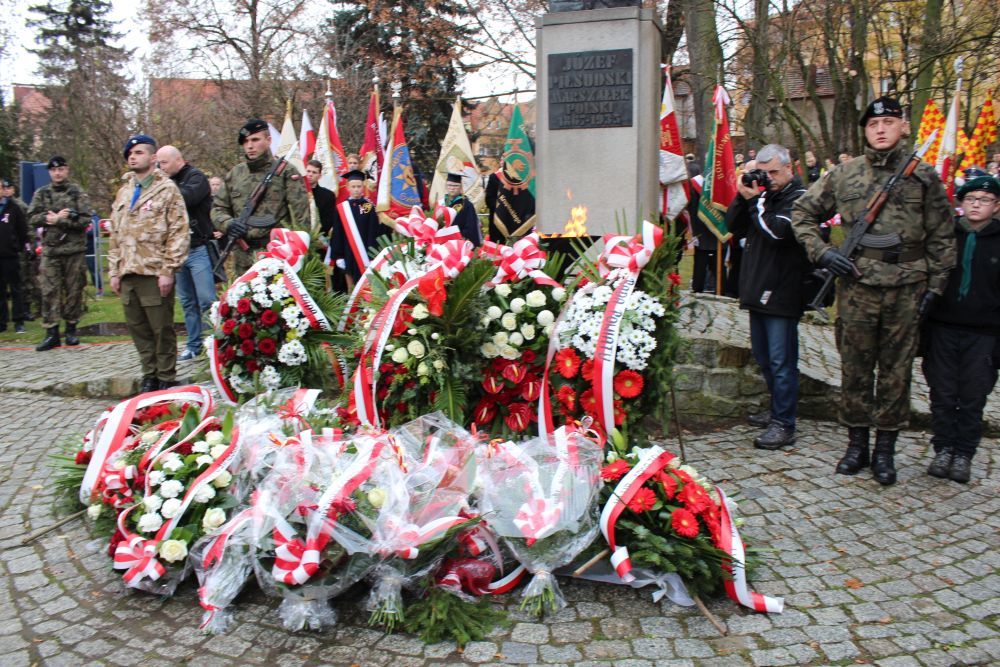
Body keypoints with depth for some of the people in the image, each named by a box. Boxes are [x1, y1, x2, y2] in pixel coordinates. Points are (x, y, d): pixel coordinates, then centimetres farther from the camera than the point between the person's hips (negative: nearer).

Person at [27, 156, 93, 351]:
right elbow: (32, 218, 2)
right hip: (50, 250, 2)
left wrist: (57, 220, -13)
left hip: (75, 250, -2)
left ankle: (71, 329, 16)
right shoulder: (41, 194, 11)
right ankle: (51, 333, 1)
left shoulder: (78, 193, 3)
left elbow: (85, 219, -9)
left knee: (74, 290, 4)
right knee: (49, 292, -2)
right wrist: (53, 218, -11)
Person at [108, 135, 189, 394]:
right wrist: (114, 271, 15)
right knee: (138, 329, 10)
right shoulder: (124, 192, 20)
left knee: (162, 329, 0)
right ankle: (149, 376, 22)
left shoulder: (167, 189, -1)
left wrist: (168, 270, -14)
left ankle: (166, 379, 11)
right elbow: (115, 235, 23)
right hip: (128, 274, 7)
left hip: (154, 273, -6)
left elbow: (180, 233, -8)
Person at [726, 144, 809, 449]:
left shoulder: (799, 196, -8)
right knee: (763, 355, 17)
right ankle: (777, 409, 31)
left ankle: (784, 425, -3)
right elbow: (734, 227, 10)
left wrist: (754, 201, -14)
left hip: (782, 291, -8)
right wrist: (742, 198, -4)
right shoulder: (763, 192, 15)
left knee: (781, 360, -7)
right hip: (758, 288, 9)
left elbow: (777, 231, -21)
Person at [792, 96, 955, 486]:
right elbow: (802, 213, 11)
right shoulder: (844, 175, 5)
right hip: (856, 285, 0)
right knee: (854, 367, 7)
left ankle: (885, 449, 17)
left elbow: (942, 237, 7)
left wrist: (935, 285, 1)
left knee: (896, 370, 6)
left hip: (907, 288, 0)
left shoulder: (923, 176, 5)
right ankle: (856, 443, 21)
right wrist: (821, 251, -2)